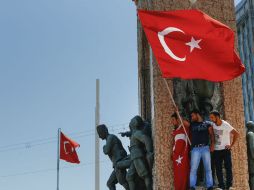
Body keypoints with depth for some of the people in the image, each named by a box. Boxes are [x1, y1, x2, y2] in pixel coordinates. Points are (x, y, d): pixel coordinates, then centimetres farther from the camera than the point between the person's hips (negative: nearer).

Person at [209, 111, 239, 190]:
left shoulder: (226, 125, -16)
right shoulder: (212, 125, -2)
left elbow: (236, 134, -14)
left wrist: (231, 145, -13)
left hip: (225, 149, -4)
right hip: (216, 150, 4)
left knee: (228, 167, -4)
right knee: (218, 168, 3)